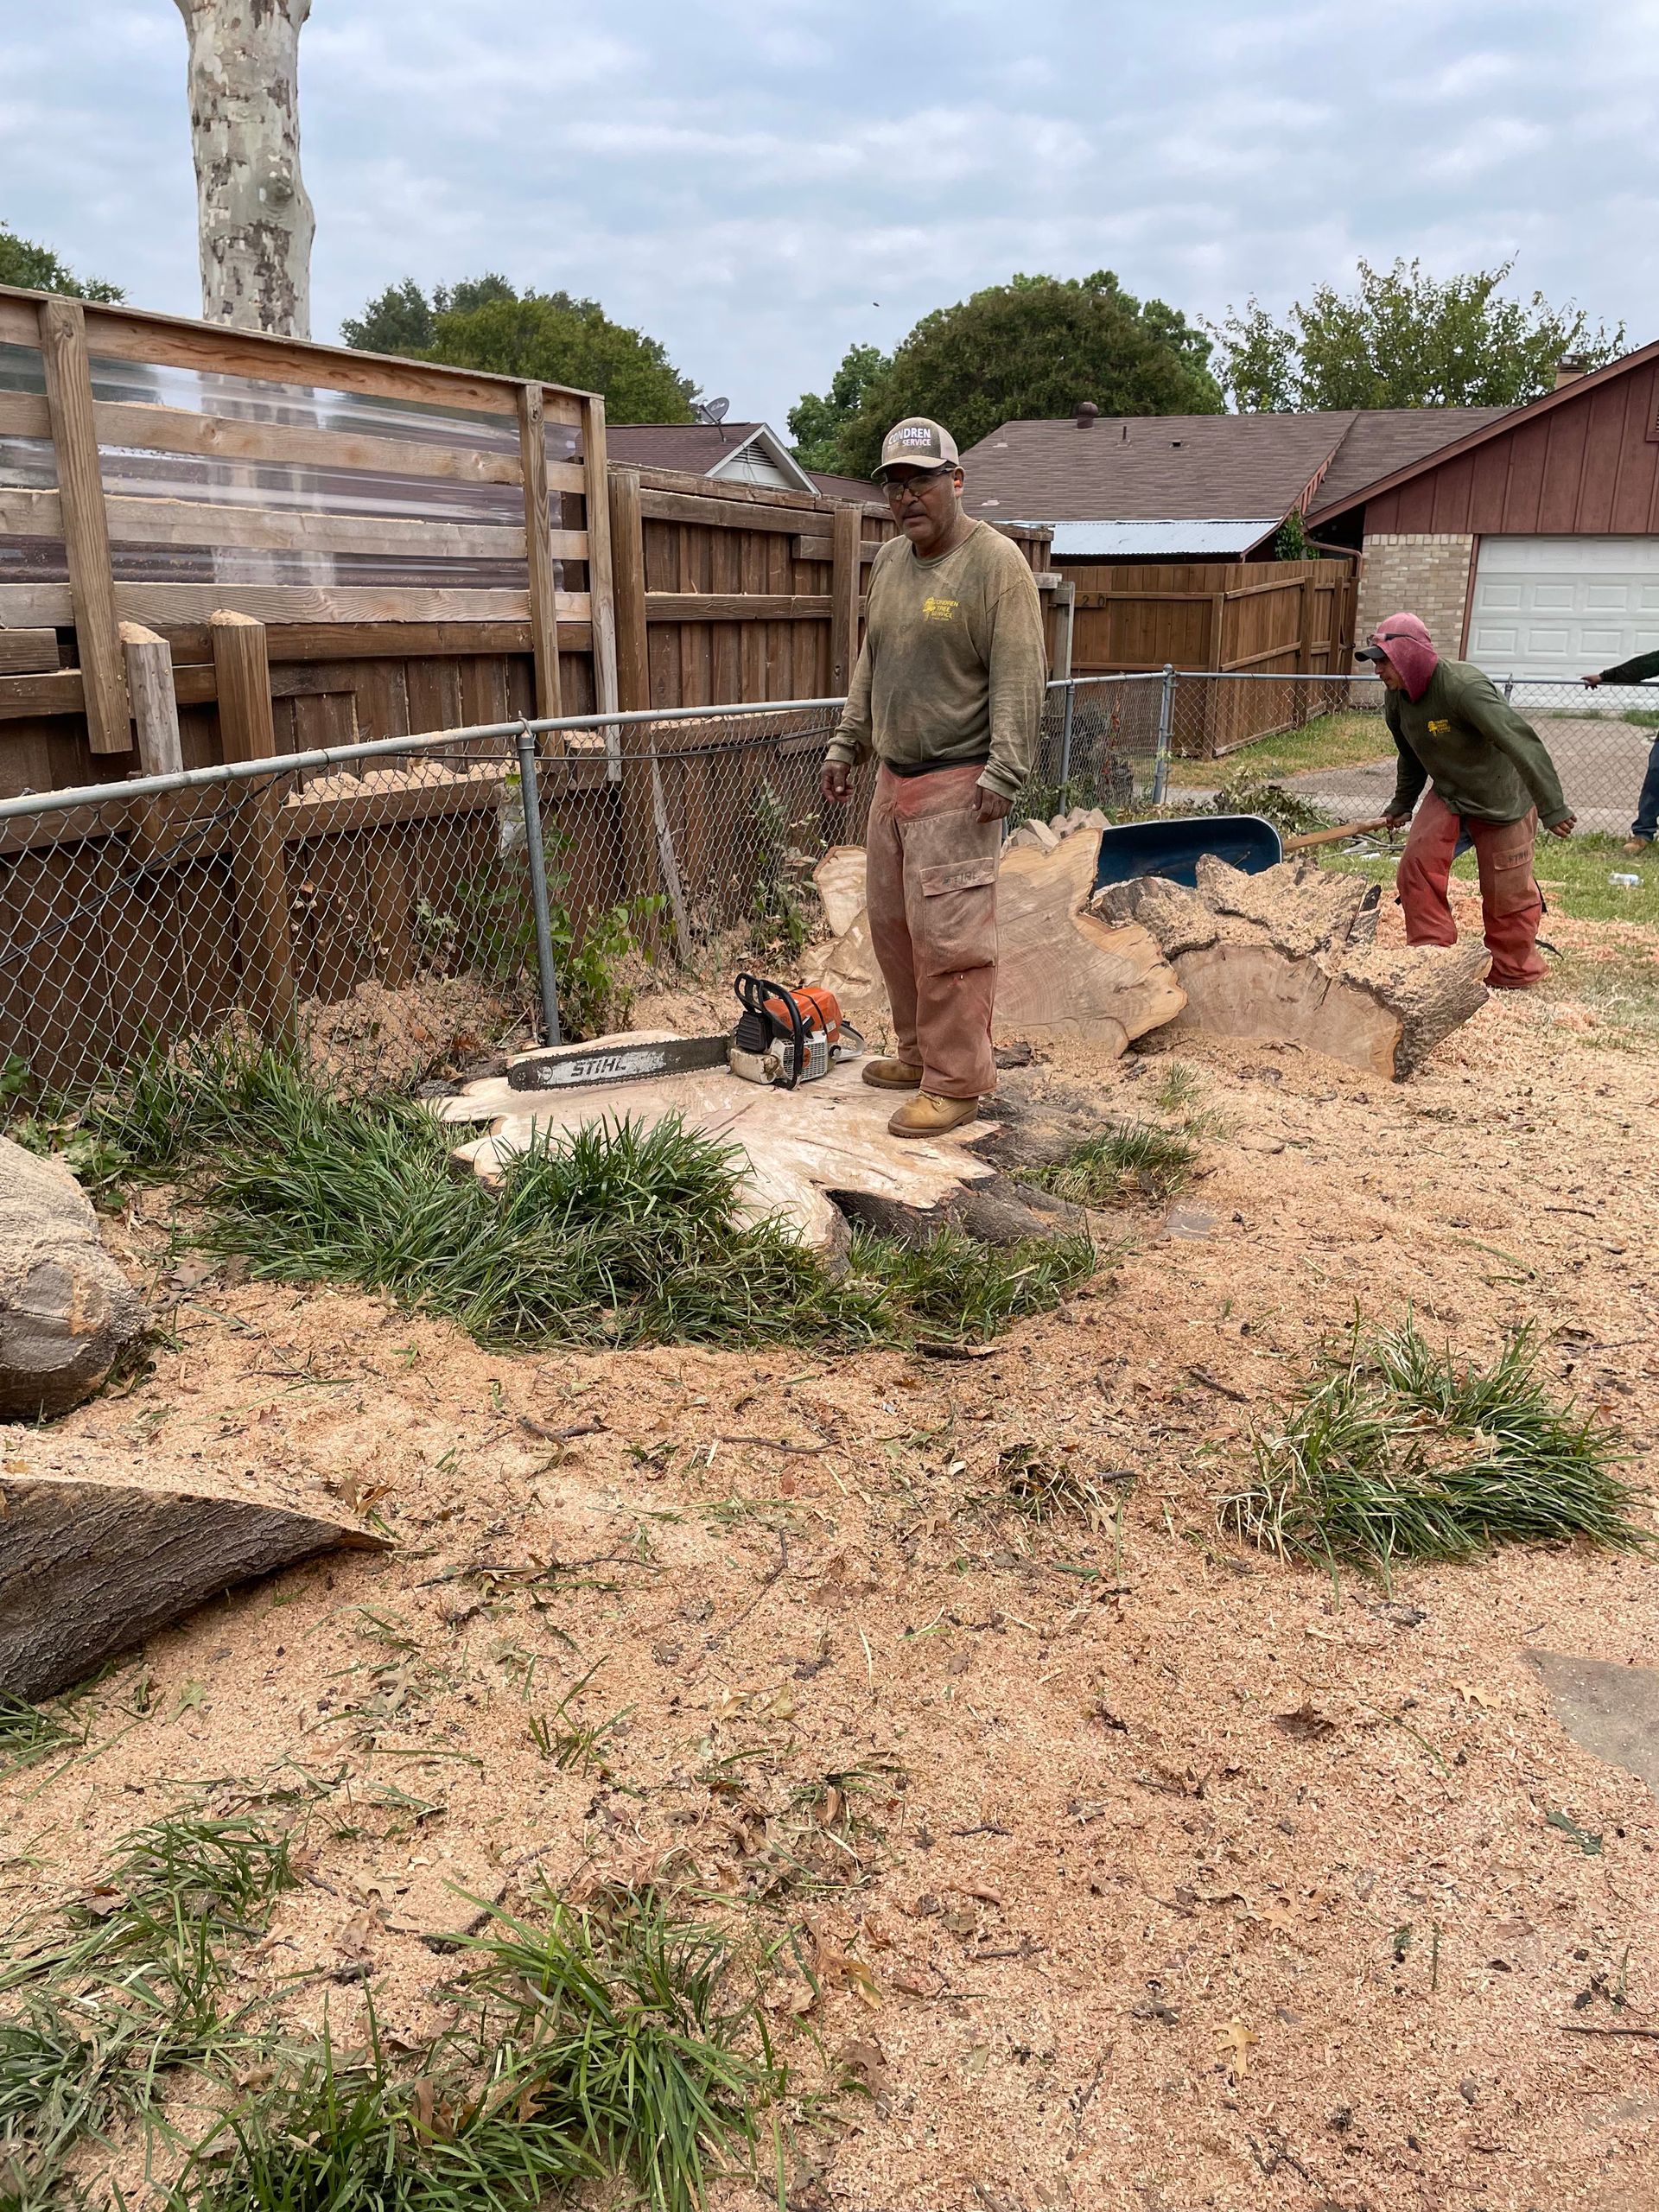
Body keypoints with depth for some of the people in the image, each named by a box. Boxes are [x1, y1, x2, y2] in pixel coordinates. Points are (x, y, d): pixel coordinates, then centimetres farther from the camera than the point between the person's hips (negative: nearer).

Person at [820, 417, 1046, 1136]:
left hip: (956, 785, -8)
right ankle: (917, 1053, 27)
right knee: (892, 923, 13)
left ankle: (956, 1082, 1)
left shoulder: (996, 562, -11)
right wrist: (847, 744, 19)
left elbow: (1020, 679, -16)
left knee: (948, 935, -8)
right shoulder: (888, 561, 14)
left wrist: (1004, 774, -21)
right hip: (894, 775, 8)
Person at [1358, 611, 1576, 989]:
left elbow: (1522, 743, -36)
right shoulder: (1397, 698, -7)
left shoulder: (1463, 686, -32)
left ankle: (1513, 979, 20)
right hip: (1448, 795, 6)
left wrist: (1552, 809, -39)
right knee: (1417, 867, -12)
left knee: (1507, 893, 1)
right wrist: (1402, 803, 21)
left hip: (1502, 800, -6)